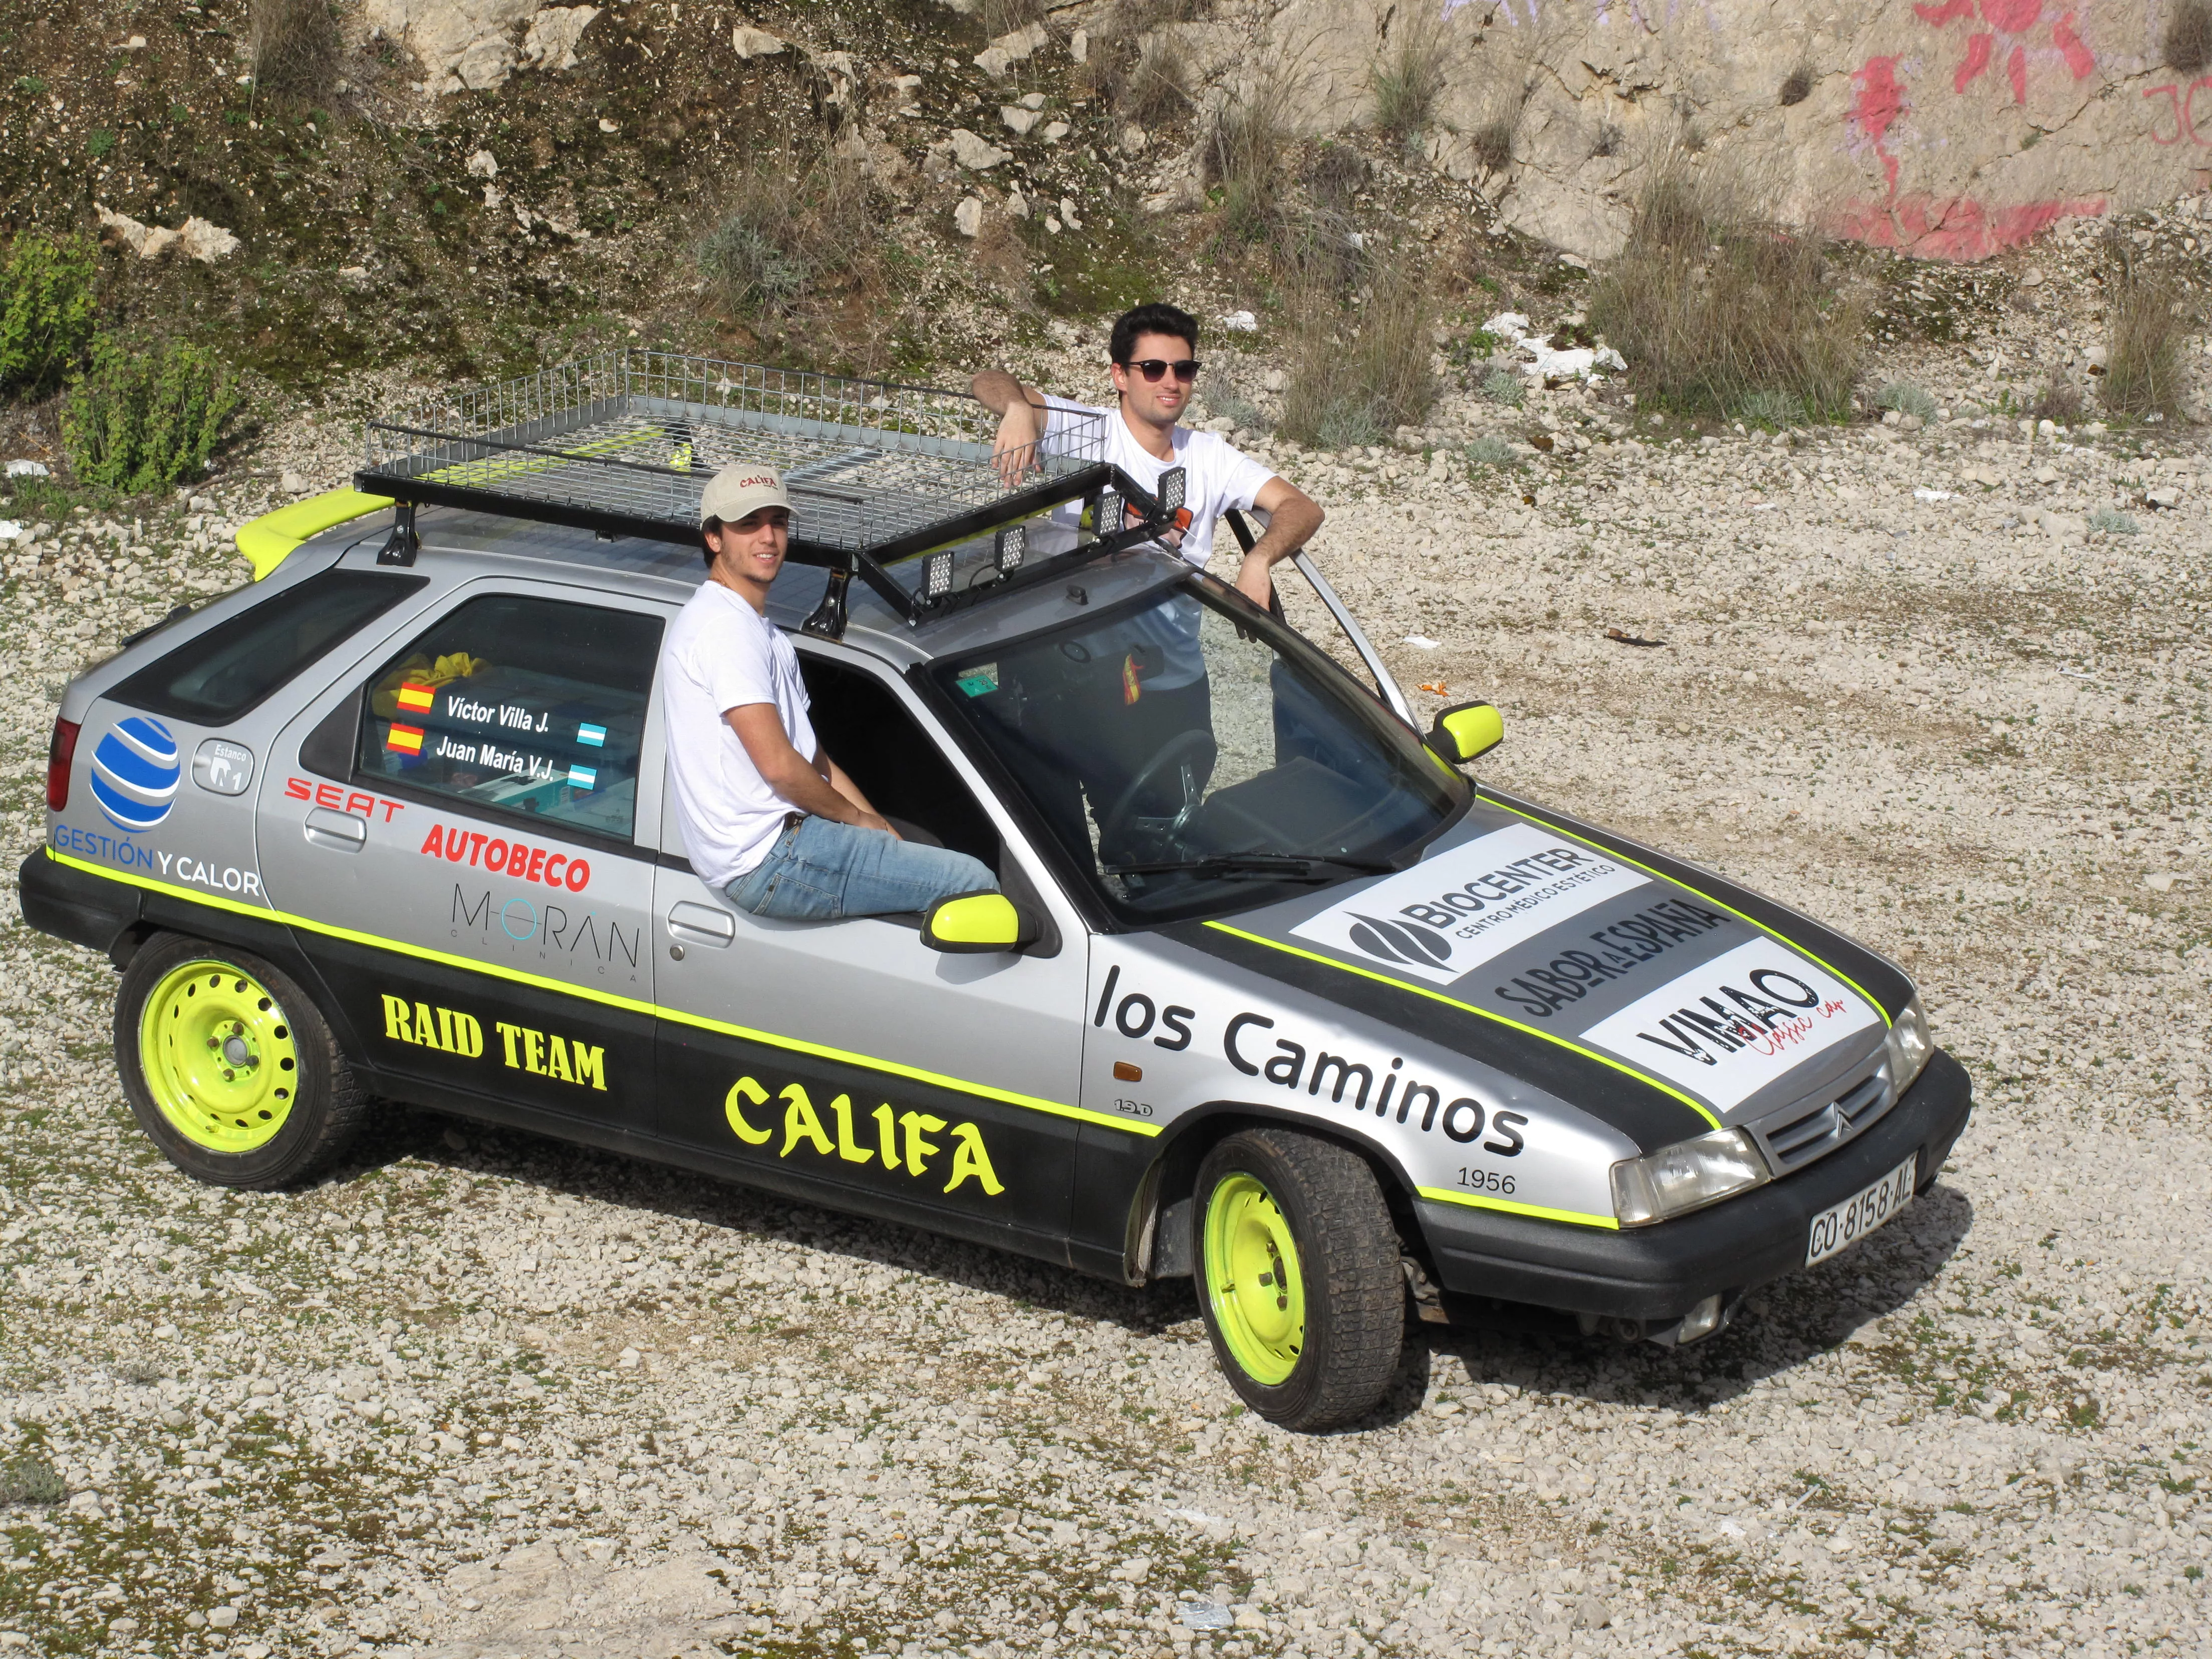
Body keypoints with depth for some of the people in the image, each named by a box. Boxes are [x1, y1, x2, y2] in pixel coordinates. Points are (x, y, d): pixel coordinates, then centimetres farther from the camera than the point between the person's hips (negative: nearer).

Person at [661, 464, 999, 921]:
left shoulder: (757, 627, 19)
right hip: (766, 861, -11)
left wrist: (880, 828, 8)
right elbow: (779, 764, -20)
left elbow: (809, 753, 19)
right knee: (973, 881, -12)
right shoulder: (726, 629, -16)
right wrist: (858, 818, -5)